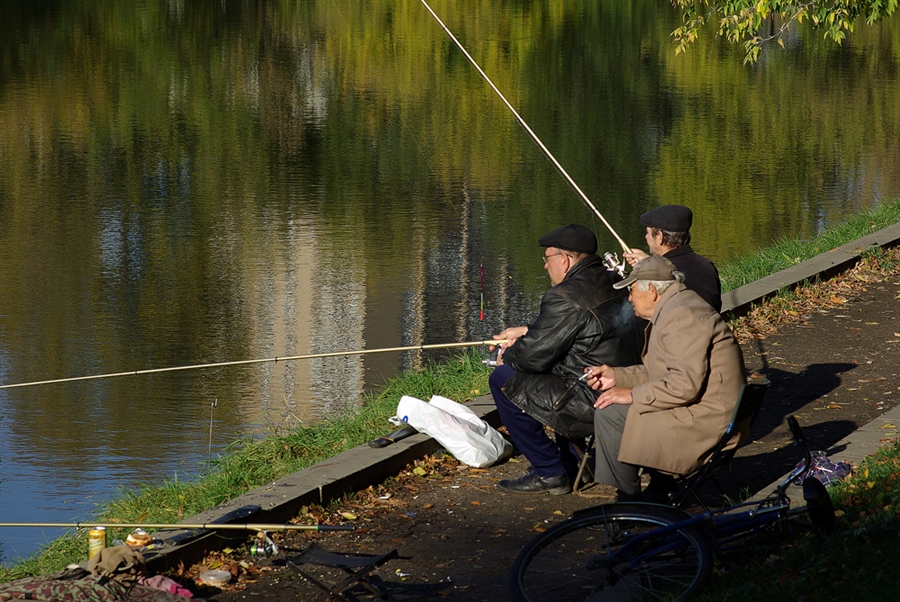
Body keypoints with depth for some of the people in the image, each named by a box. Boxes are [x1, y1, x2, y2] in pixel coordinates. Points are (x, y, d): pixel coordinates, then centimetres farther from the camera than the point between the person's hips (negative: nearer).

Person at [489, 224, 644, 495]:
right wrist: (526, 331, 28)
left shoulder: (566, 298, -19)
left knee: (504, 378, -1)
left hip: (595, 406, -10)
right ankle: (568, 461, 32)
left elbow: (534, 355, -15)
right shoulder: (614, 283, 10)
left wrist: (507, 356, 6)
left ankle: (550, 473, 4)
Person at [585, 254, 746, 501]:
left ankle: (628, 500, 0)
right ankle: (661, 489, 20)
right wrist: (617, 375, 13)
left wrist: (632, 395, -18)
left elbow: (685, 384, -26)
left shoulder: (680, 315, -18)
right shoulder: (673, 309, 17)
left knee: (610, 413, -12)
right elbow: (662, 372, 23)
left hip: (706, 422, -11)